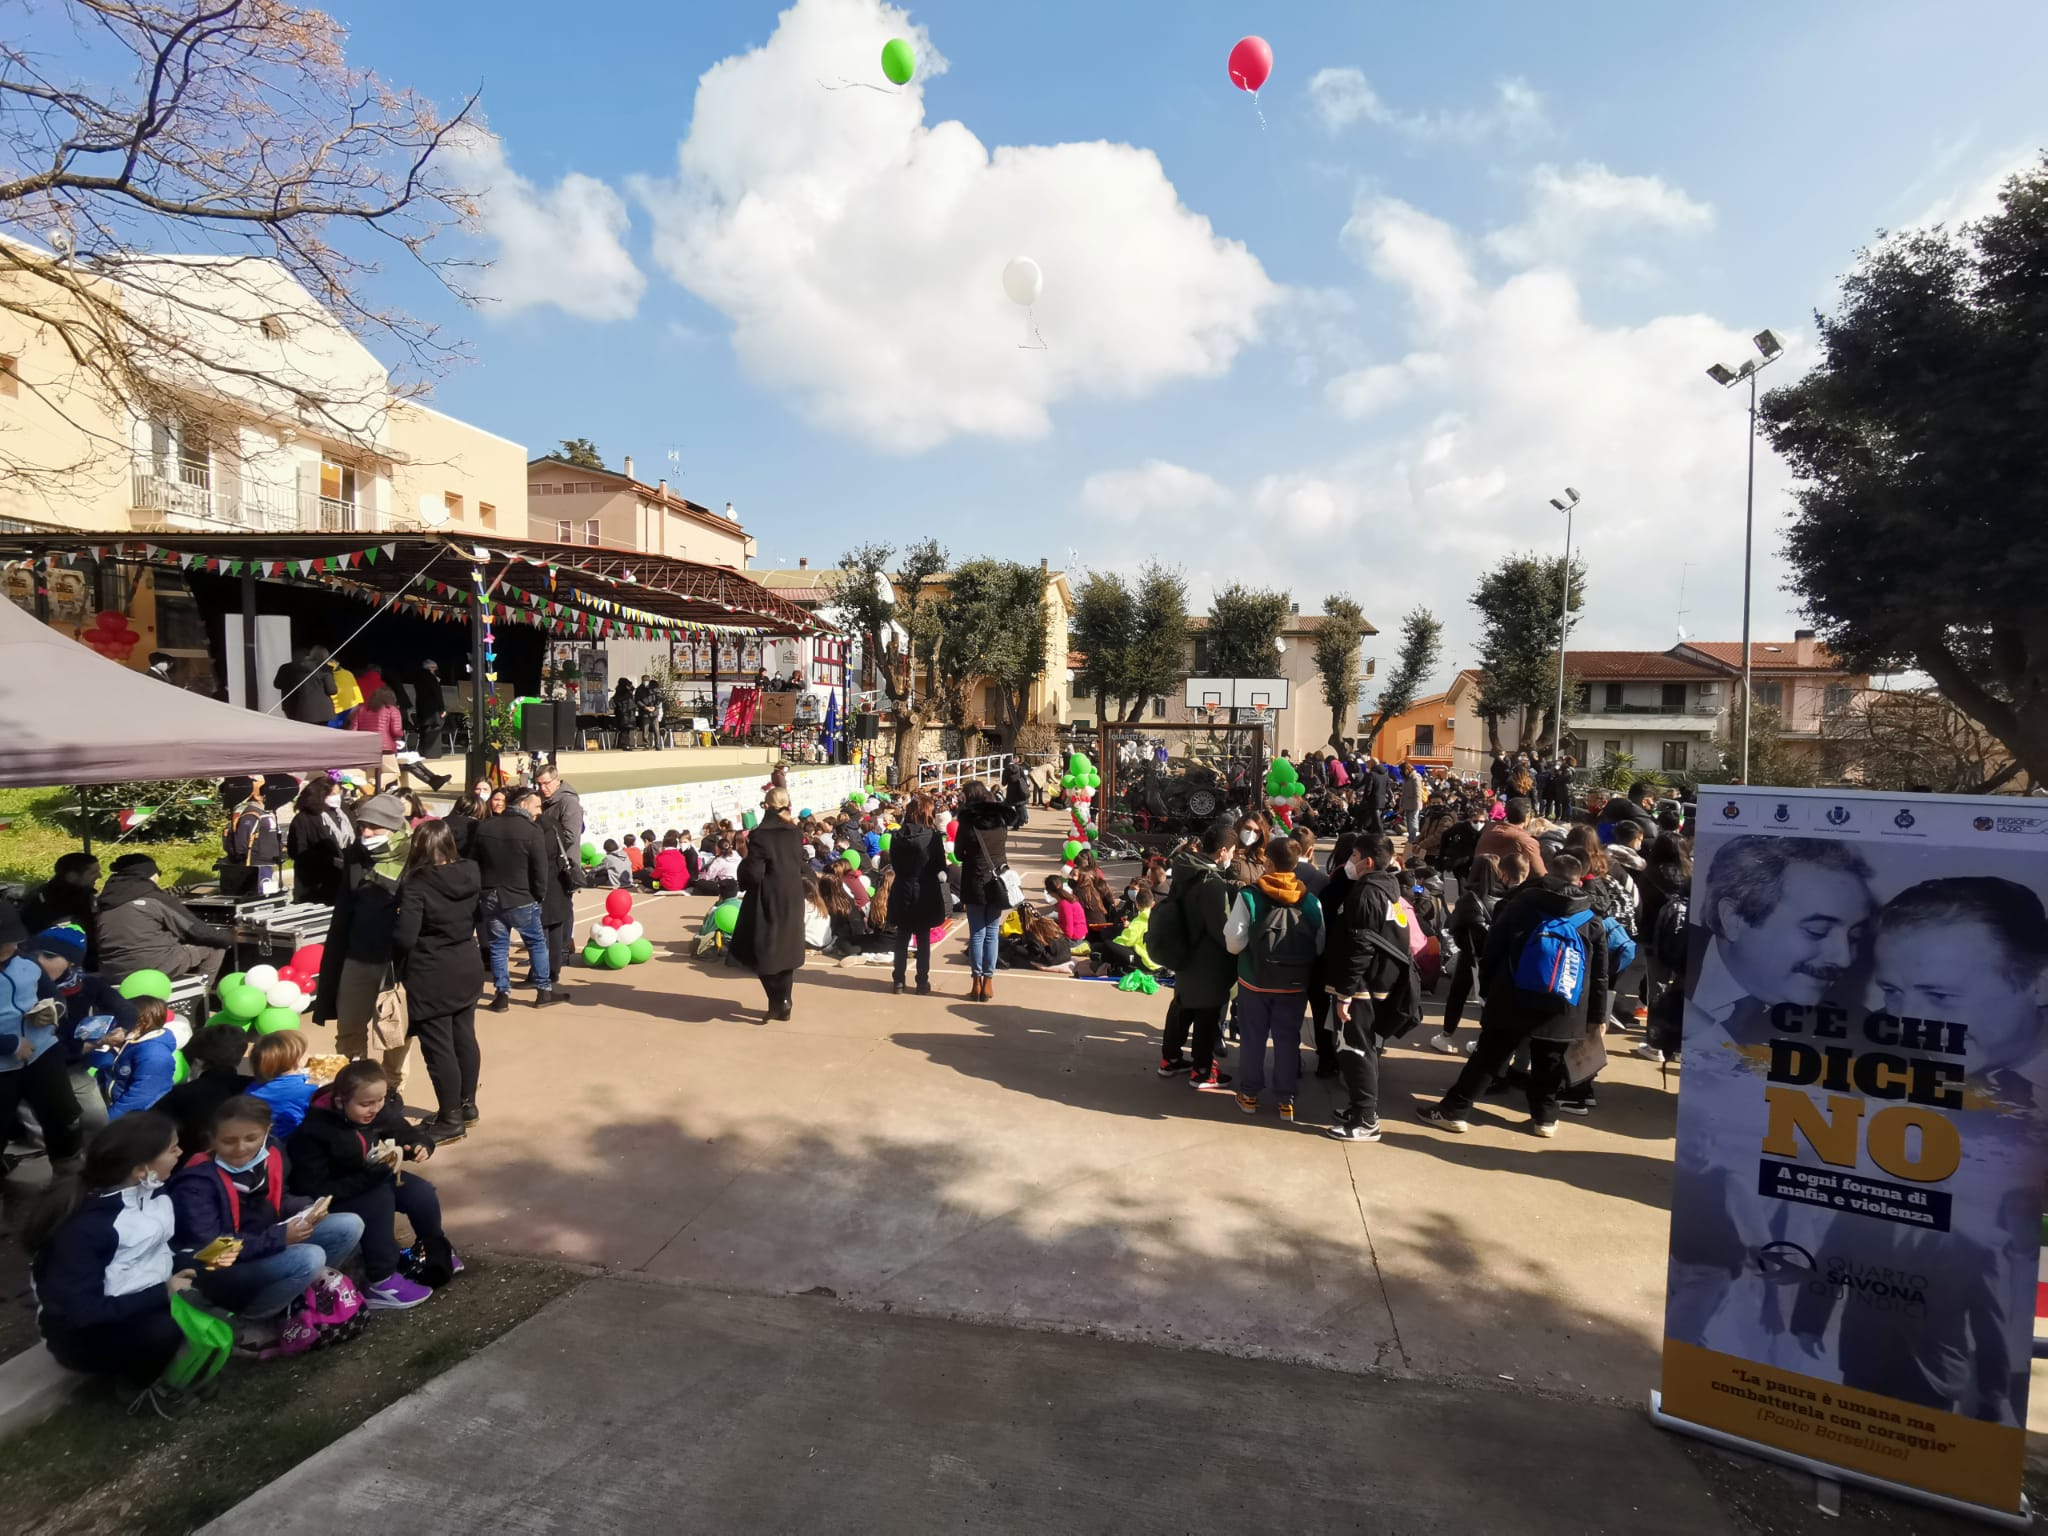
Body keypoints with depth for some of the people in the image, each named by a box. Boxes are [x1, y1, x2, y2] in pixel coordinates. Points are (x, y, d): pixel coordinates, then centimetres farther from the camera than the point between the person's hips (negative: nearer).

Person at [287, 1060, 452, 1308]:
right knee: (380, 1198, -32)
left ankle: (436, 1253, 7)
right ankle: (382, 1284, -27)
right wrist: (370, 1175, -38)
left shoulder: (381, 1112, -14)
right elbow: (315, 1192, -30)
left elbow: (406, 1134, 1)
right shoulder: (313, 1132, -29)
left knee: (422, 1192, -17)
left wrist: (421, 1146, -24)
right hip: (330, 1202, -5)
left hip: (373, 1179, 6)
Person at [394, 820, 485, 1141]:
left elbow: (405, 938, -23)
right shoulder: (471, 873, -1)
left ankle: (451, 1120, 11)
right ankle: (467, 1104, 33)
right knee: (464, 1037, 19)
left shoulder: (416, 885, -21)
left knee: (438, 1047, 3)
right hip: (467, 967, 7)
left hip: (432, 977, -7)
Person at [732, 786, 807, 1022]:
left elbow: (753, 875, -19)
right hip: (792, 902, 6)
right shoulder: (795, 834, 2)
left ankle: (778, 1001, 0)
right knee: (786, 949, 15)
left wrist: (746, 858, -1)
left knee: (764, 953, 7)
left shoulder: (760, 836, -17)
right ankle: (784, 1003, 18)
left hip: (768, 903, -6)